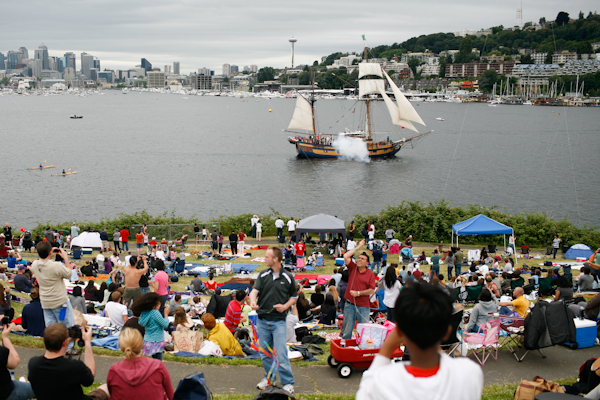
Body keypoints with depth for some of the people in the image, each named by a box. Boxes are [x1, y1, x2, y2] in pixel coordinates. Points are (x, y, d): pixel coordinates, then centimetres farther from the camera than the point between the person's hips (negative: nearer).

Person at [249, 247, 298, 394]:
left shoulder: (287, 277, 0)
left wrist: (285, 306, -9)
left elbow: (294, 297, 10)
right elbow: (255, 290, -7)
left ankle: (288, 383, 1)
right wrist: (252, 301, -29)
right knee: (265, 352, 12)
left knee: (281, 353, -8)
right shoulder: (263, 275, 5)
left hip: (279, 320, -3)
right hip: (262, 320, 3)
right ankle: (269, 377, 29)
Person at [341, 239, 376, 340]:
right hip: (350, 305, 1)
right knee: (347, 330, 4)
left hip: (363, 306, -1)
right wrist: (358, 247, 0)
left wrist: (358, 293, -10)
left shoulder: (370, 274, 2)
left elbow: (372, 290, -3)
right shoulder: (352, 268, 8)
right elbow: (346, 256, -5)